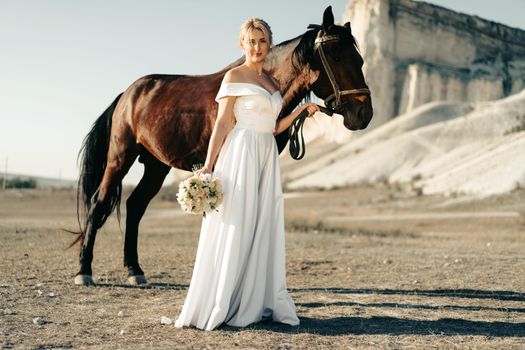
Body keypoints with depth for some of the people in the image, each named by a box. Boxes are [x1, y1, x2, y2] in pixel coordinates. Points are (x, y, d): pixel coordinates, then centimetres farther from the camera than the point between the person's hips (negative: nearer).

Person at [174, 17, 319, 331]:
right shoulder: (235, 76, -2)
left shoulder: (272, 81, 17)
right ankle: (214, 308, -2)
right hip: (241, 155, -7)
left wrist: (302, 110, 8)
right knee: (235, 228, -8)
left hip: (268, 158, 7)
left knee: (264, 230, 7)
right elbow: (222, 124, -8)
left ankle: (257, 303, 15)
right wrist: (208, 167, -14)